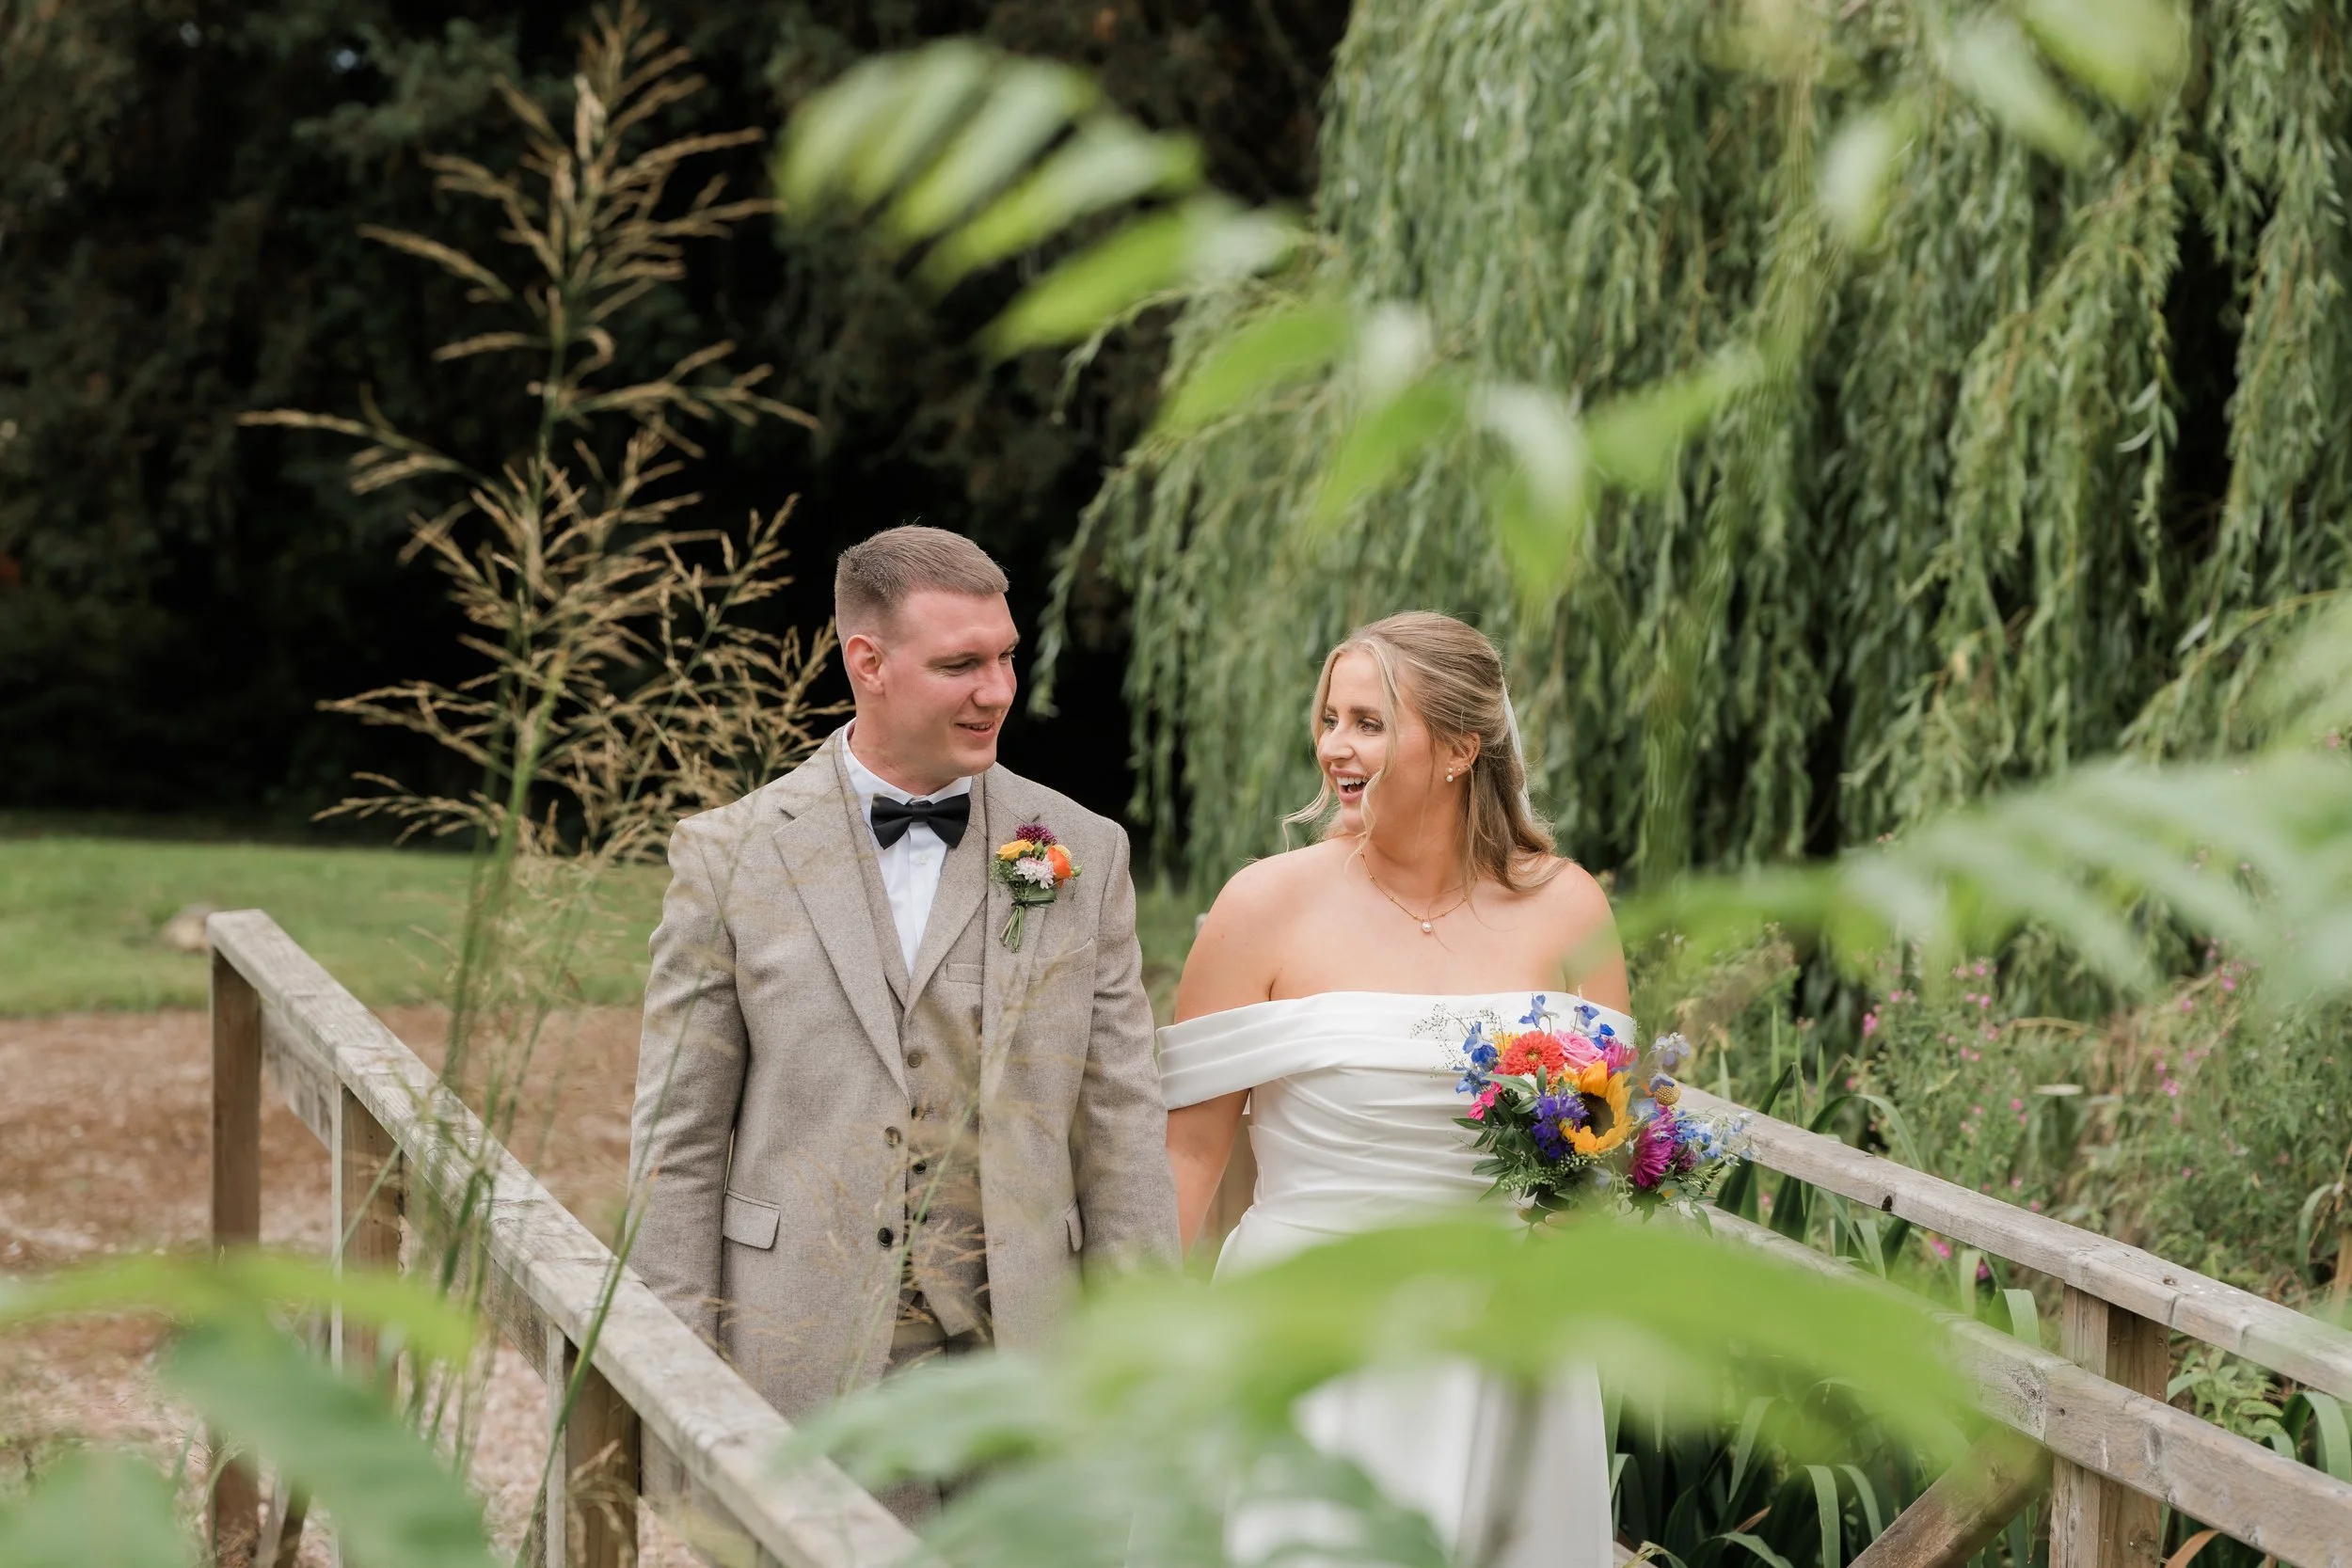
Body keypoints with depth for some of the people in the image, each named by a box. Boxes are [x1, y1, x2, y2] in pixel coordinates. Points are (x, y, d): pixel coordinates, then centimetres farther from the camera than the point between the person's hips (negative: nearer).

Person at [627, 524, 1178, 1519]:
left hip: (1016, 1361, 1)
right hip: (803, 1371, -1)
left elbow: (1122, 1126, 5)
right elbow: (680, 1138, 1)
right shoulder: (729, 856, 1)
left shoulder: (1083, 854, 6)